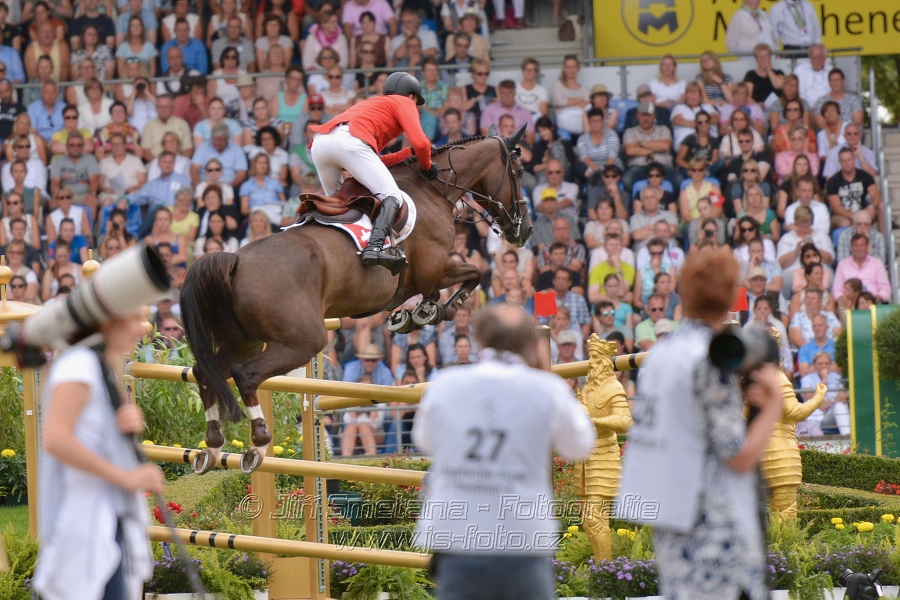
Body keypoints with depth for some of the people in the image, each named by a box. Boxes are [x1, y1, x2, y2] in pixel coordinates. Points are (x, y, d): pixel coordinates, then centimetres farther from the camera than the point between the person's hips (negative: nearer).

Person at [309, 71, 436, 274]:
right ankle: (374, 247, -34)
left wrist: (410, 154, 38)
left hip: (319, 142, 8)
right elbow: (420, 142, 3)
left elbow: (372, 162, 36)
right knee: (392, 196, -11)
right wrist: (427, 166, 21)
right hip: (350, 141, -8)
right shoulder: (404, 103, 20)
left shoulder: (371, 105, 41)